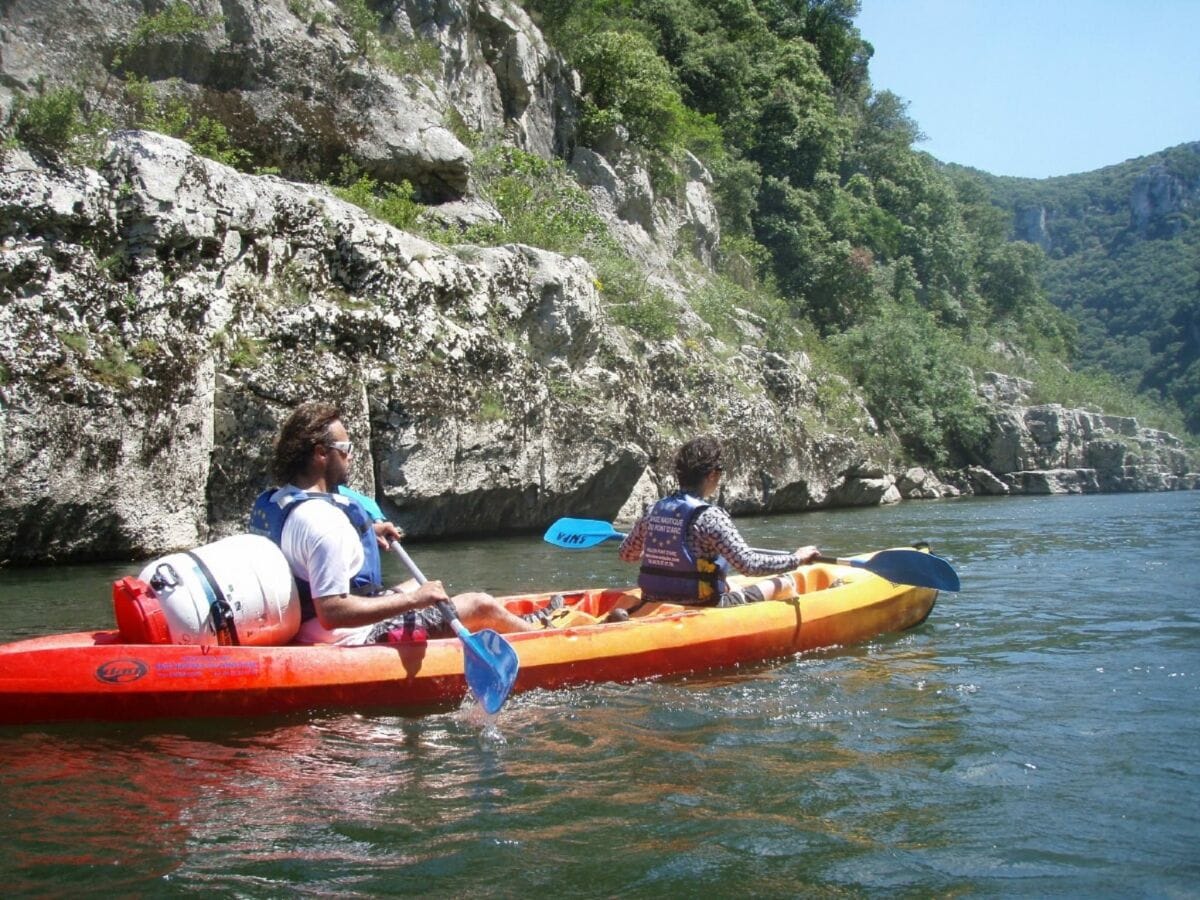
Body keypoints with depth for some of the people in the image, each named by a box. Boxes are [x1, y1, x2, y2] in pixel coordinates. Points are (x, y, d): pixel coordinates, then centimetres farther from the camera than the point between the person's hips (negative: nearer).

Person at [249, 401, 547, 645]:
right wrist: (414, 599, -28)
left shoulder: (272, 502, -1)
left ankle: (517, 625, 49)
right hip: (357, 636, -10)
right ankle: (539, 632, 32)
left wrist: (366, 531, 14)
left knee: (419, 585, 31)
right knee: (483, 605, 0)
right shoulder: (324, 521, -30)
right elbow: (332, 613, -33)